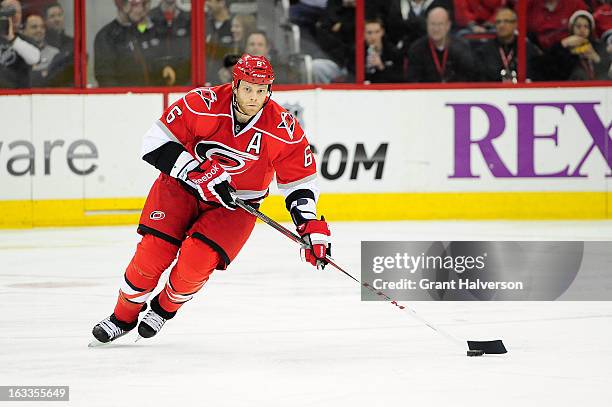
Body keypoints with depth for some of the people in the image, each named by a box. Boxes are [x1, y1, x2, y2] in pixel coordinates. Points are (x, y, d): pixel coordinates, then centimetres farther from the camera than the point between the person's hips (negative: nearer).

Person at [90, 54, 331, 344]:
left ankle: (165, 308, 13)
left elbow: (300, 183, -6)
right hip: (183, 187, 0)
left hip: (237, 204, 0)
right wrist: (199, 173, -28)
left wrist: (312, 229, -17)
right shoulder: (203, 104, -22)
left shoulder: (284, 130, -17)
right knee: (153, 253, -13)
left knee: (197, 260, -20)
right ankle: (123, 317, 13)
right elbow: (156, 142, -20)